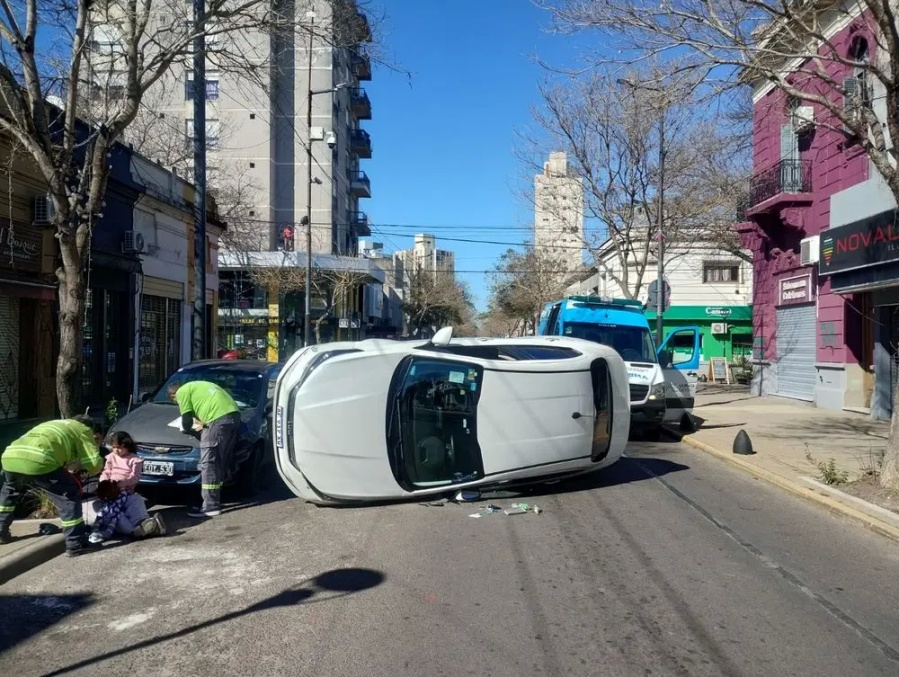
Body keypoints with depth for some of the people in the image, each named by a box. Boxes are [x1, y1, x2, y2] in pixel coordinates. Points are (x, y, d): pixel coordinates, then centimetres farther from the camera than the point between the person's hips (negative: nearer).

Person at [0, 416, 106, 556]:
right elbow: (95, 464, 11)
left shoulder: (59, 424, 38)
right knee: (70, 495, 7)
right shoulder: (84, 430, 18)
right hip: (37, 461, -7)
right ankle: (76, 544, 6)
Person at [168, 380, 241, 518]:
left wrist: (186, 430, 27)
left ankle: (211, 507, -3)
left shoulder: (182, 392, 9)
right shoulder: (199, 386, 35)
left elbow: (187, 420, 7)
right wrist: (204, 423, 33)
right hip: (234, 414, 9)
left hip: (220, 418, -9)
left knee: (208, 463, -4)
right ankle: (215, 501, 22)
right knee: (221, 461, 15)